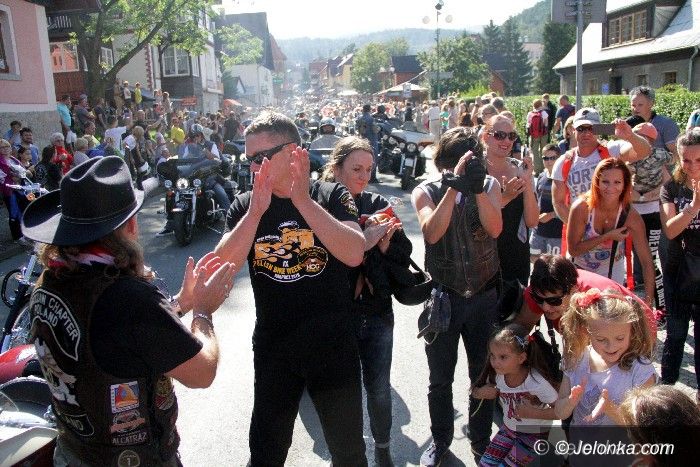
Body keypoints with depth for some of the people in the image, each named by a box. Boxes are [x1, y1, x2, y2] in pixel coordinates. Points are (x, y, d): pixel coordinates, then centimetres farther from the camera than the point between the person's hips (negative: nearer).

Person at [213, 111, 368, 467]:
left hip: (333, 347, -1)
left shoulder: (330, 196, -7)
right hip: (272, 348, 2)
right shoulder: (244, 206, -1)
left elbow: (354, 254, -23)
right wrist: (257, 211, -26)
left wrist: (304, 200, -28)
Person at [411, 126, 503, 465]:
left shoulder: (489, 185, -3)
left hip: (484, 295, 1)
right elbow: (432, 233, -25)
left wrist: (477, 188, -31)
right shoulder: (426, 191, -7)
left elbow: (494, 228, -18)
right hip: (443, 296, -1)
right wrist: (454, 186, -31)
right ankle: (440, 440, 36)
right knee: (440, 379, 13)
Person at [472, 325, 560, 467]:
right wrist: (482, 392, -22)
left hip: (533, 434, -4)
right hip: (508, 428, 5)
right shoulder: (497, 374, -17)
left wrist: (534, 413, -30)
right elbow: (475, 391, -1)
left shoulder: (537, 382, -31)